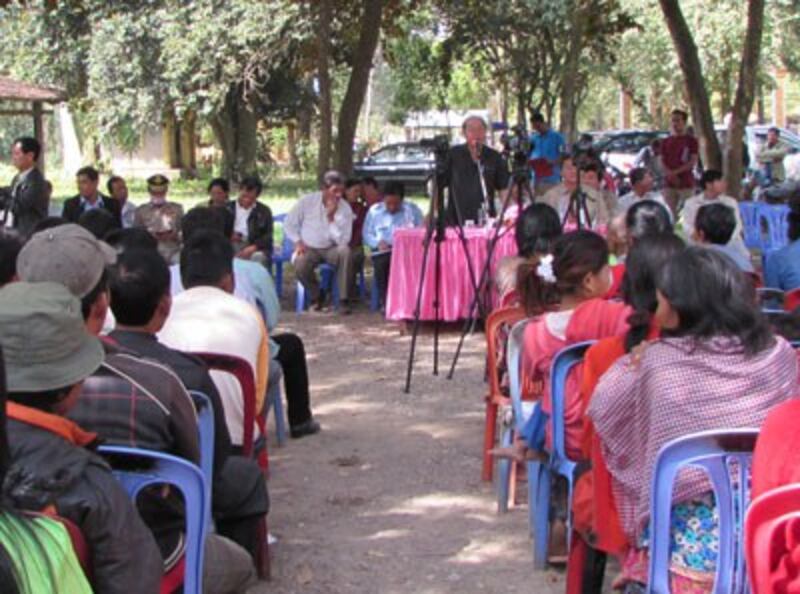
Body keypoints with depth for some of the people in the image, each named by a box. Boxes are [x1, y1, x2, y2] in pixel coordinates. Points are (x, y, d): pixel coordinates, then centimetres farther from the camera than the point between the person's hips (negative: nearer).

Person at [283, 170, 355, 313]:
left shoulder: (345, 209, -8)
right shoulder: (307, 201, -8)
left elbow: (343, 241, -17)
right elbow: (289, 224, 4)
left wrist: (331, 217, -24)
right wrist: (298, 241, -9)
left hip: (331, 249, 1)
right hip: (308, 248, -1)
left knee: (345, 251, -34)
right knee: (300, 265, -34)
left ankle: (344, 299, -24)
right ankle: (317, 296, -2)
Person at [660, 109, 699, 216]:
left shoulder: (691, 140, 1)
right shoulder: (665, 141, 13)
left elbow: (693, 162, -5)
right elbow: (662, 161, 9)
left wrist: (676, 172, -15)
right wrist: (670, 173, -10)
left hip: (686, 183, -3)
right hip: (669, 184, 3)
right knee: (670, 213, 0)